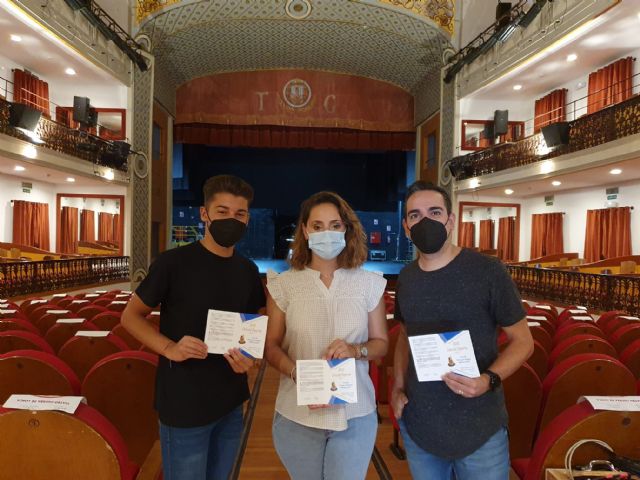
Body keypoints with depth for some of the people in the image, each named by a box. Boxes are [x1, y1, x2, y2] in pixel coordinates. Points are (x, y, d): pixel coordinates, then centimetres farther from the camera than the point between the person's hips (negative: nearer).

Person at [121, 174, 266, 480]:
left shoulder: (248, 271, 1)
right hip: (183, 404, -5)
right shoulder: (174, 262, -14)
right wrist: (169, 348, -21)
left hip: (231, 403, 5)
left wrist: (249, 356, -8)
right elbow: (130, 316, -5)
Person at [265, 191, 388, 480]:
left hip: (355, 414, 0)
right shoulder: (284, 284, -4)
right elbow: (272, 345, -2)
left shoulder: (368, 283, -2)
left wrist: (356, 350, -17)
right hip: (297, 415, 0)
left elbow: (381, 343, 3)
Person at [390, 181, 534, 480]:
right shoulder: (405, 278, 1)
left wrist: (489, 380, -23)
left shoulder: (488, 271, -13)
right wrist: (398, 387, 2)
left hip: (479, 429, -4)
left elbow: (522, 340, -7)